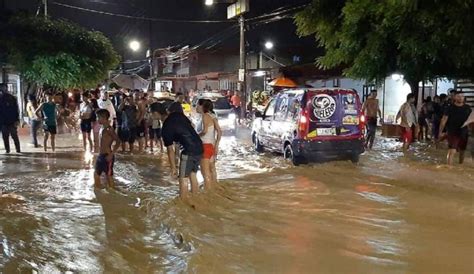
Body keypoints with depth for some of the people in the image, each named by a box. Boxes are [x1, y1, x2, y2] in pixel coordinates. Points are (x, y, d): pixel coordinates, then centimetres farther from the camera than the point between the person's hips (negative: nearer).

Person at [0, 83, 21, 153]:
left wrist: (17, 120, -12)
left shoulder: (12, 98, -2)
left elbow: (16, 110, -3)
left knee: (15, 136, 1)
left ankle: (18, 149, 8)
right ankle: (7, 149, 13)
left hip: (12, 121, -3)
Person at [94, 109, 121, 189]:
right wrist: (100, 154, 17)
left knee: (109, 176, -1)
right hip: (100, 156, 9)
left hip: (107, 156, -9)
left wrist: (111, 154, -22)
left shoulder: (109, 129, -15)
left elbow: (118, 142, -21)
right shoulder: (102, 128, 11)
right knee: (96, 174, 13)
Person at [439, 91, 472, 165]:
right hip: (453, 133, -4)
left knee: (462, 152, 17)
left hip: (464, 133, 4)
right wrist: (440, 131, -6)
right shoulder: (450, 108, -4)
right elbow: (444, 120, -3)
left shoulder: (467, 108, 4)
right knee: (452, 151, -15)